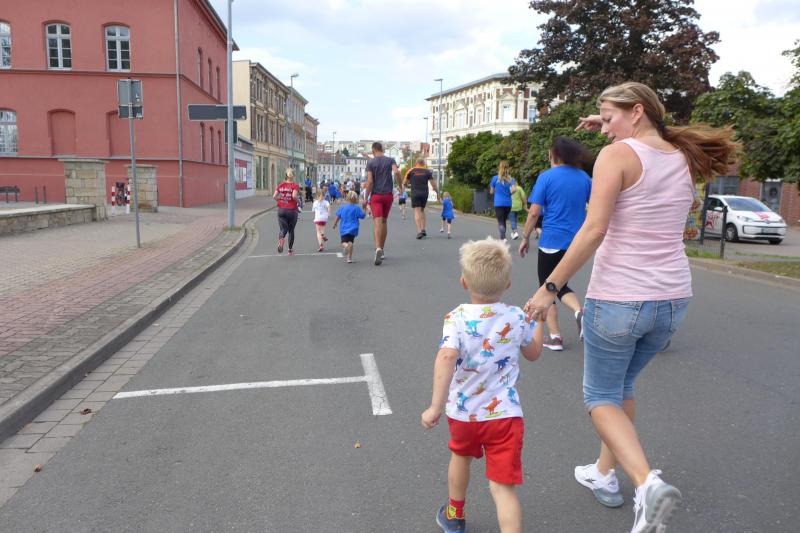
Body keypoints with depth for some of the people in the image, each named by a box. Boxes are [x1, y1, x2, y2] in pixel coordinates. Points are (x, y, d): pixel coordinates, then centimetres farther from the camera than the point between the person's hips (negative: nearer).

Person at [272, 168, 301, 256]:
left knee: (283, 229, 3)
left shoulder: (281, 185, 5)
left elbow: (274, 196, -3)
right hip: (292, 210, -2)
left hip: (281, 210, 2)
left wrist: (280, 200, 14)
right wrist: (298, 200, -4)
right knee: (291, 230, 14)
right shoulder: (295, 186, -6)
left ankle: (281, 239, -32)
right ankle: (290, 250, 19)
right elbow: (294, 196, -23)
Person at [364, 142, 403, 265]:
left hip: (376, 196, -3)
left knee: (377, 222, -11)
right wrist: (400, 185, 0)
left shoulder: (370, 163, 0)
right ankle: (382, 251, 21)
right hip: (388, 195, 3)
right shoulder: (390, 160, 6)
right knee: (384, 221, 16)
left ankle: (378, 249, -32)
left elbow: (369, 181, -8)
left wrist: (366, 198, -4)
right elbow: (396, 172, -14)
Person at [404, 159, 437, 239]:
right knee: (422, 210, 19)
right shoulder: (427, 172, 7)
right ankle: (423, 229, 9)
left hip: (415, 193, -2)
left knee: (417, 211, -4)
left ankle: (419, 231, -16)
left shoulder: (411, 171, 5)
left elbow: (404, 183, 8)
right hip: (424, 193, 2)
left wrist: (406, 185, 30)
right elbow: (433, 183, 2)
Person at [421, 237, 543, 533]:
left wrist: (436, 406, -30)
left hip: (463, 413, 1)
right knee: (503, 487, 2)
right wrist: (537, 319, 27)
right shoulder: (518, 318, -4)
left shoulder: (457, 318, -14)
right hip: (505, 415, 0)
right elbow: (533, 353, 13)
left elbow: (447, 357, -31)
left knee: (461, 455, 30)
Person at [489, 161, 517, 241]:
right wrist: (508, 193, 8)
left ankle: (503, 238, -28)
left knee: (500, 222, -7)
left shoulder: (495, 178, -2)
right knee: (504, 221, 18)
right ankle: (502, 238, 24)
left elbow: (491, 192, 5)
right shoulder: (510, 179, 2)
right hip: (508, 203, 3)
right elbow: (514, 189, -13)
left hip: (499, 203, -3)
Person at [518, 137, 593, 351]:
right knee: (561, 285, 20)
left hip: (552, 241, -5)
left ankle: (555, 337, 9)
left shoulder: (546, 177, -7)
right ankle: (579, 311, -10)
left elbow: (534, 212, -10)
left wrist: (525, 239, 0)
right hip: (577, 242, 5)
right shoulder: (584, 178, 6)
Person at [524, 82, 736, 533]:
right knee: (623, 386, 25)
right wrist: (613, 130, 19)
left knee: (602, 397, 11)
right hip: (674, 299, 7)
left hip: (618, 300, -7)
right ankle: (604, 474, 36)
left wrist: (551, 287, -17)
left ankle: (647, 482, -9)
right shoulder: (685, 159, 9)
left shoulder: (617, 155, -11)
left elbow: (594, 230, -20)